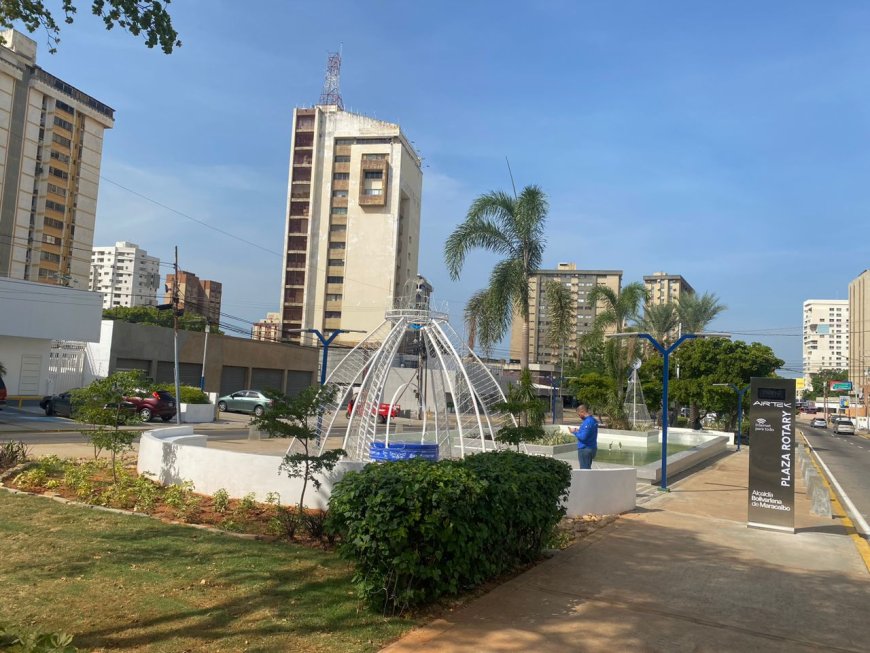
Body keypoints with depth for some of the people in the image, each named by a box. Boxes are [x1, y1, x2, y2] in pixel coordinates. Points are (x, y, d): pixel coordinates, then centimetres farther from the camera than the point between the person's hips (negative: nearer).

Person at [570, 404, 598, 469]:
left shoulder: (588, 422, -21)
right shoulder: (593, 420, 10)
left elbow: (583, 437, -25)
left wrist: (574, 432, -11)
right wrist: (579, 430, 10)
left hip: (585, 449, -10)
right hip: (592, 448, 10)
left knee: (585, 469, -2)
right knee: (587, 469, 20)